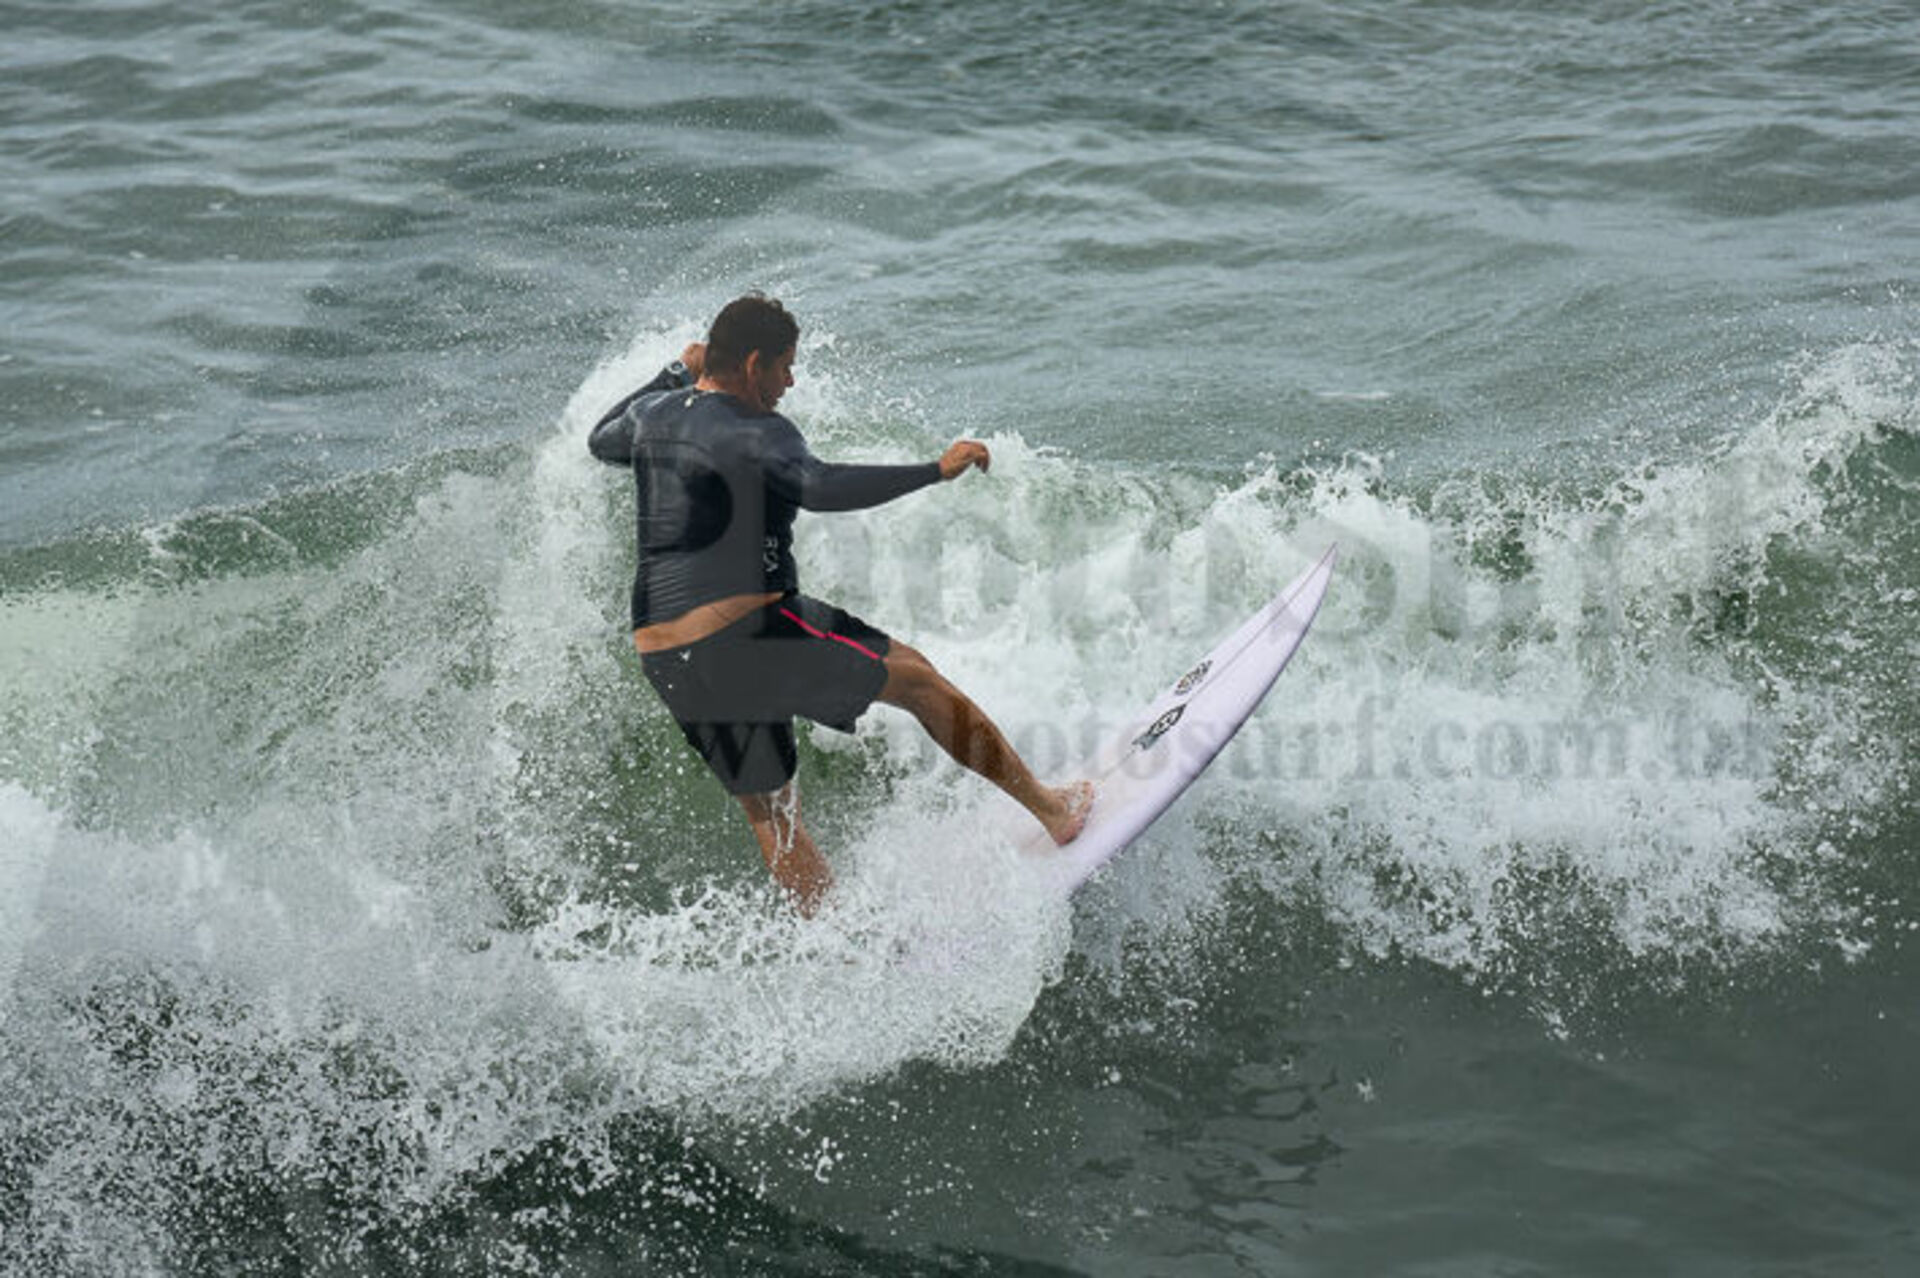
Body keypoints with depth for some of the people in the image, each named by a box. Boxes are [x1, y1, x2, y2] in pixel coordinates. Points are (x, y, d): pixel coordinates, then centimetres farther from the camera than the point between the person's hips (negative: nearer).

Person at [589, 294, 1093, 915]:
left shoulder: (653, 412, 14)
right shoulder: (758, 432, -9)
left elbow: (602, 441, 38)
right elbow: (820, 489, -29)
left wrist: (675, 374, 46)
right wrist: (935, 470, -23)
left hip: (667, 664, 8)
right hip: (751, 630, -7)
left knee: (771, 815, 15)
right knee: (915, 676, 9)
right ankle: (1052, 808, 15)